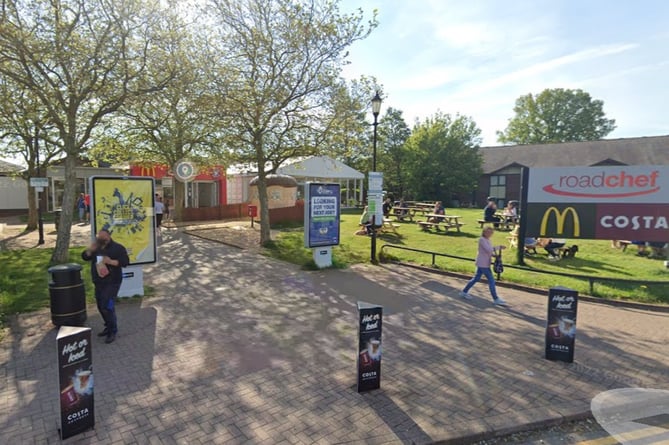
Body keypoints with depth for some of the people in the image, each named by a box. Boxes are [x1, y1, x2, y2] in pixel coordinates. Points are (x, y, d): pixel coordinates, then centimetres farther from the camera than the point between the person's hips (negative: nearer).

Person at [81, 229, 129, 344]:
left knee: (107, 306, -14)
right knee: (101, 306, 14)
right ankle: (109, 327, 31)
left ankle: (113, 331, -4)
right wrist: (90, 249, -13)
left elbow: (125, 262, -15)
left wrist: (111, 261, -28)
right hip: (99, 282, 7)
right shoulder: (96, 248, 10)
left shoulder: (117, 248, -9)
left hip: (112, 282, -7)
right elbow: (84, 257, 6)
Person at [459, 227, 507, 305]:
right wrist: (499, 247, -24)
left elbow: (490, 251, 16)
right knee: (491, 280, -5)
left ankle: (464, 292, 26)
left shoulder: (487, 240, 14)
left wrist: (496, 254, -1)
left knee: (476, 278, 16)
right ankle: (496, 299, 4)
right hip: (483, 264, -10)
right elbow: (489, 249, -27)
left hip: (484, 264, 10)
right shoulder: (482, 239, -15)